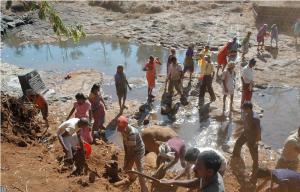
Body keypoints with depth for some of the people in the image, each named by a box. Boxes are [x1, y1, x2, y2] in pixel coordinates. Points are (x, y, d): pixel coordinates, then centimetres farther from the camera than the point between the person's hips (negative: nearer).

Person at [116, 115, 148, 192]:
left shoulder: (132, 133, -37)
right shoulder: (123, 129, -13)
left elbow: (132, 149, -29)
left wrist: (128, 161, -19)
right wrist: (126, 155, 1)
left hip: (138, 152, -8)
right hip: (130, 151, 8)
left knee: (140, 172, -4)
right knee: (126, 168, 22)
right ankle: (131, 178, 53)